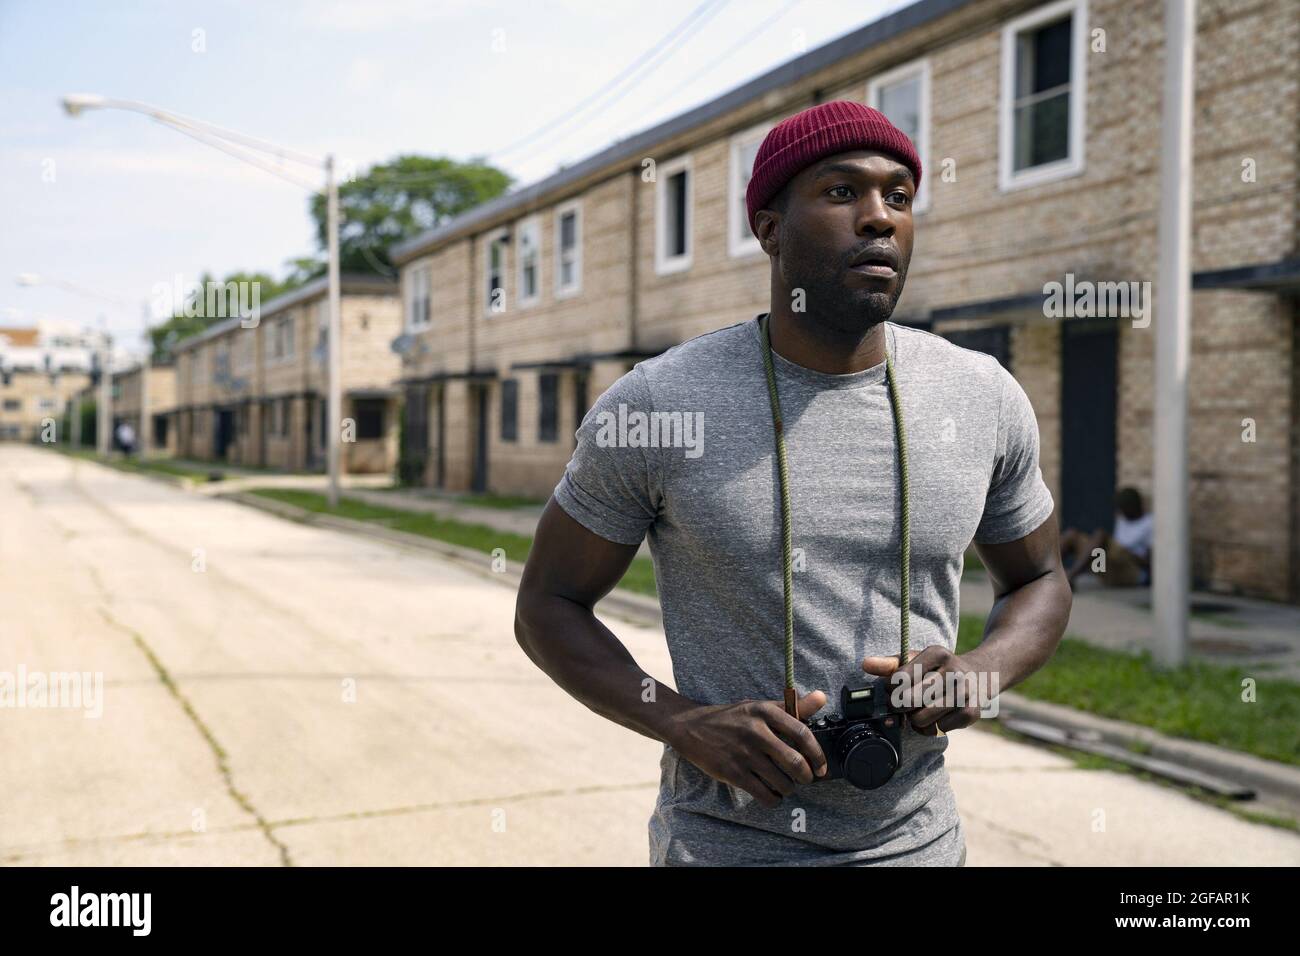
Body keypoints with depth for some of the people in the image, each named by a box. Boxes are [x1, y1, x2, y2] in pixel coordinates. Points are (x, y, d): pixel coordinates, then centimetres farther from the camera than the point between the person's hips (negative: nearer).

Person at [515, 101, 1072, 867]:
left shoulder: (985, 399, -4)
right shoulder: (655, 405, -13)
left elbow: (1040, 582, 10)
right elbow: (547, 604, -4)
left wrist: (986, 670, -12)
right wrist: (686, 726, -18)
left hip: (920, 839, 3)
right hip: (724, 843, -3)